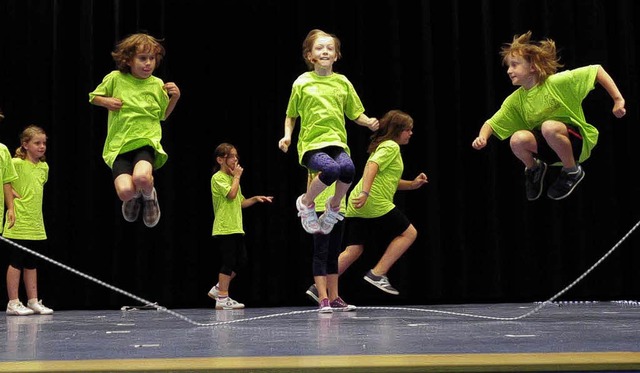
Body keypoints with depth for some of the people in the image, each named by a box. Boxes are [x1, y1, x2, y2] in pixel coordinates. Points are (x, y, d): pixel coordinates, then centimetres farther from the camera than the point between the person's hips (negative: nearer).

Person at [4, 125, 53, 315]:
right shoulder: (16, 163, -11)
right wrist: (10, 207, -14)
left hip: (36, 224, 7)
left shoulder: (44, 167, 10)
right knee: (16, 262, -1)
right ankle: (13, 303, 4)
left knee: (31, 264, 12)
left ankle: (33, 301, 18)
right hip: (19, 223, -7)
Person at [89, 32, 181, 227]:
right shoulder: (115, 79, 1)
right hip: (119, 144, 0)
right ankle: (134, 198, 19)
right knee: (125, 191, -23)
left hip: (147, 141, 0)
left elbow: (163, 115, 19)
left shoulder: (158, 85, 5)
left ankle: (149, 196, 5)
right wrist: (105, 101, -5)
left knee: (142, 177, -35)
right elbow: (92, 97, 17)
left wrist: (175, 97, 2)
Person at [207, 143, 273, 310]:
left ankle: (219, 289, 18)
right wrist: (237, 177, -11)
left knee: (241, 261, 8)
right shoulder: (218, 178, -8)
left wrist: (255, 198, 6)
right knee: (229, 262, -8)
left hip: (236, 227, 9)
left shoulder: (232, 178, 20)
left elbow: (240, 203, 21)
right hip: (224, 227, -9)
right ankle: (222, 299, -1)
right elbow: (231, 194, -22)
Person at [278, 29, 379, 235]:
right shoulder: (302, 83, 4)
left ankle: (334, 206, 0)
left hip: (337, 141, 3)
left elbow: (355, 113, 16)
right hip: (311, 143, -2)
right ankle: (306, 203, -4)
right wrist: (287, 135, -2)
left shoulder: (342, 82, 10)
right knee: (331, 168, -35)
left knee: (348, 167, -32)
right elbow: (291, 115, 15)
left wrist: (369, 122, -4)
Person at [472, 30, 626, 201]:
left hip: (577, 140, -4)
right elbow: (491, 124, -1)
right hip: (550, 143, 4)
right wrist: (482, 137, -24)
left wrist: (618, 100, -21)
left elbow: (596, 70, -19)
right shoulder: (515, 100, -5)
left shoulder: (557, 82, -20)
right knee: (517, 139, -25)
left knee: (549, 127, -36)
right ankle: (534, 169, 10)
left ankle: (573, 171, -10)